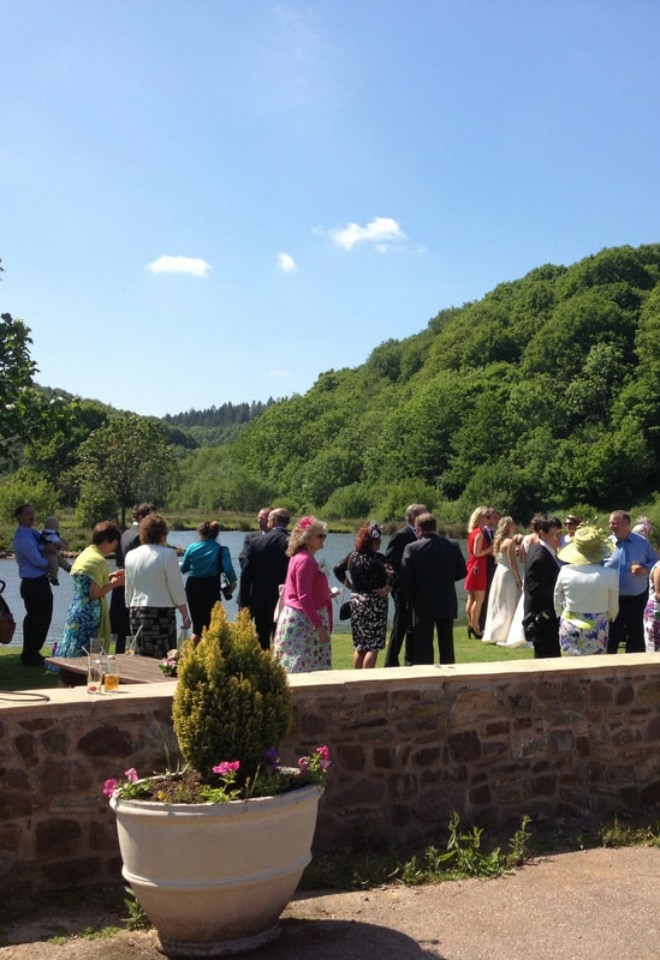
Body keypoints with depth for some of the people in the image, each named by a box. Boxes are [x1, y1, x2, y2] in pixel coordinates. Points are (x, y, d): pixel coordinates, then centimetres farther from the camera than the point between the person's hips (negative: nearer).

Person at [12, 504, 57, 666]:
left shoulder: (32, 533, 10)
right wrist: (51, 560, -2)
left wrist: (47, 547, -17)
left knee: (44, 618, 18)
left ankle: (33, 653, 30)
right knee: (34, 620, 0)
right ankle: (28, 657, 12)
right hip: (33, 584, -9)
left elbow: (47, 543, 6)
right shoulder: (23, 538, -19)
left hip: (40, 582, 10)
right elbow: (38, 561, -21)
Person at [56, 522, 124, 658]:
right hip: (89, 615, -9)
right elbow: (95, 594, -19)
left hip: (76, 609, 9)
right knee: (87, 656, -3)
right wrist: (114, 584, -6)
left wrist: (109, 577, 16)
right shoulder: (99, 560, -16)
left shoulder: (85, 554, 11)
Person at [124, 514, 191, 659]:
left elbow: (128, 591, 15)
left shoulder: (130, 555, 8)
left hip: (136, 614, 6)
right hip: (161, 614, -6)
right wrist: (185, 615, 3)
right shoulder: (168, 554, -8)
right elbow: (177, 590, -6)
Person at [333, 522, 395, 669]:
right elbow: (391, 574, -29)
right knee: (373, 647, 0)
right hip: (374, 602, -7)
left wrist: (347, 584, 14)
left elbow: (338, 569, 13)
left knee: (359, 646, 15)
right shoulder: (377, 558, -16)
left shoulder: (352, 556, 3)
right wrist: (386, 589, -15)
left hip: (356, 600, 7)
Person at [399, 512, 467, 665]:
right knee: (446, 644, 13)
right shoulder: (452, 546, -4)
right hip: (447, 604, 2)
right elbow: (462, 571, 4)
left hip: (422, 606, -2)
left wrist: (411, 599, 5)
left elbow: (405, 579, -10)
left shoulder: (411, 548, -12)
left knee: (423, 646, 5)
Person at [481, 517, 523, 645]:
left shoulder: (499, 541, 11)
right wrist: (518, 579, -12)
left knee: (498, 606, 14)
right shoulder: (510, 542, -14)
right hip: (508, 575, -8)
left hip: (499, 573, 8)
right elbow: (512, 563, -16)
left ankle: (493, 634, 17)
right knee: (509, 606, -2)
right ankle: (504, 634, 0)